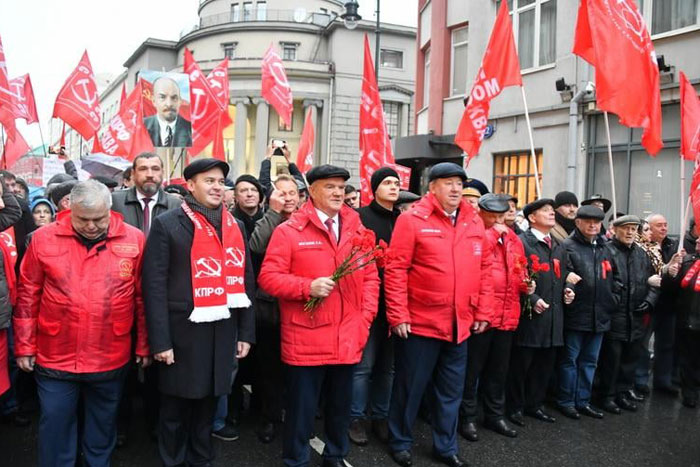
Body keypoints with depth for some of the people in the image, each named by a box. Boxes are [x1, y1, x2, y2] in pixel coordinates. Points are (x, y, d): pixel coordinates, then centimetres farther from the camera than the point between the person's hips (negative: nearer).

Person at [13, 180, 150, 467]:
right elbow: (27, 295, 2)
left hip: (110, 360, 0)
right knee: (55, 428, 13)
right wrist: (24, 346, 3)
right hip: (55, 359, 0)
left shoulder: (134, 240, -6)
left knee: (102, 428, 18)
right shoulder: (44, 238, -5)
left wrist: (143, 346, 2)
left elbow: (142, 297, -1)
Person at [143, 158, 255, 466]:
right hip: (182, 333, -4)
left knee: (208, 406, 17)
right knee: (176, 409, 11)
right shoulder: (167, 224, -6)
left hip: (223, 333, 4)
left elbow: (246, 281, 10)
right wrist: (160, 340, -13)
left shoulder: (235, 227, 9)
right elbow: (155, 285, -9)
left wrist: (246, 333, 7)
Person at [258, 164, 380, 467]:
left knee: (340, 406, 19)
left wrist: (365, 319, 1)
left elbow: (370, 277, 10)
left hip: (347, 340, 4)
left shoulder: (356, 230, 8)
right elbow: (268, 277, -9)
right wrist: (307, 287, -21)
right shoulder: (288, 231, -5)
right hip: (305, 341, -4)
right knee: (301, 408, 8)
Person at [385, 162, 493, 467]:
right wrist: (398, 315, -14)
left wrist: (483, 312, 8)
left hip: (460, 325, 5)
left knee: (451, 391, 17)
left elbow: (484, 269, 11)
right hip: (420, 323, -5)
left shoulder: (474, 222, 6)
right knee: (410, 387, 10)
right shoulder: (412, 219, -10)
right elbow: (395, 270, -12)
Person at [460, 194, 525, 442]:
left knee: (498, 370, 18)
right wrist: (493, 232, -17)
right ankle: (467, 417, 18)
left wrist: (525, 284, 4)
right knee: (472, 368, 4)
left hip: (507, 315, 7)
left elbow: (519, 269, 24)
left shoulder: (512, 238, 15)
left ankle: (495, 415, 32)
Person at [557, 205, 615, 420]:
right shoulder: (568, 246, -7)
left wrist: (610, 305, 15)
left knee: (590, 360, 15)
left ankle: (583, 401, 26)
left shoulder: (605, 249, 15)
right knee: (570, 359, 5)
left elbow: (611, 280, 20)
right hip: (576, 314, -6)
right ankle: (565, 401, 16)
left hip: (599, 315, 7)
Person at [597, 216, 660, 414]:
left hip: (636, 316, 7)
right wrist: (612, 301, -18)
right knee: (611, 358, 2)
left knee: (631, 357, 16)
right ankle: (608, 396, 15)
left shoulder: (641, 254, 14)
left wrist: (649, 300, 3)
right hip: (614, 315, -7)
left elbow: (654, 280, 17)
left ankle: (625, 392, 30)